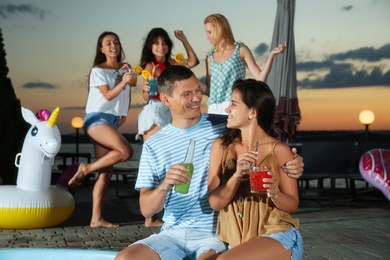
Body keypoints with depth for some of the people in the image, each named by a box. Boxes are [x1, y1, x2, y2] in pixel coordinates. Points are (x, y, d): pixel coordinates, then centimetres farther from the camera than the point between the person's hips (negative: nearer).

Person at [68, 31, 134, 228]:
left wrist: (124, 113, 12)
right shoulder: (98, 70, -2)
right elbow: (109, 95, -12)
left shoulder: (125, 68, 15)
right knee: (126, 151, -26)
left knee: (106, 171, -1)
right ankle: (86, 169, -10)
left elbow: (127, 92, 24)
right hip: (96, 118, -6)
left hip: (113, 121, 6)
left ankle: (96, 219, -1)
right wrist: (123, 82, -27)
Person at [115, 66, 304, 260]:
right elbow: (146, 209, 2)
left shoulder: (226, 127, 2)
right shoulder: (153, 146, 6)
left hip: (217, 233, -2)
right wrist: (164, 186, -20)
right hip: (173, 233, 3)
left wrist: (290, 163, -15)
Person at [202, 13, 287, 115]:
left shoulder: (241, 50, 7)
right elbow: (209, 90, 16)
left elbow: (260, 78, 0)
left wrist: (272, 55, -9)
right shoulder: (210, 58, 16)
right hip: (213, 109, 4)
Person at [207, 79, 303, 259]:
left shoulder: (279, 151, -4)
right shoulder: (221, 146, 3)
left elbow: (293, 205, 1)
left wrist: (275, 193, -20)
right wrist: (237, 175, -18)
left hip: (279, 237, -3)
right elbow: (215, 202, -2)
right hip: (238, 242, 3)